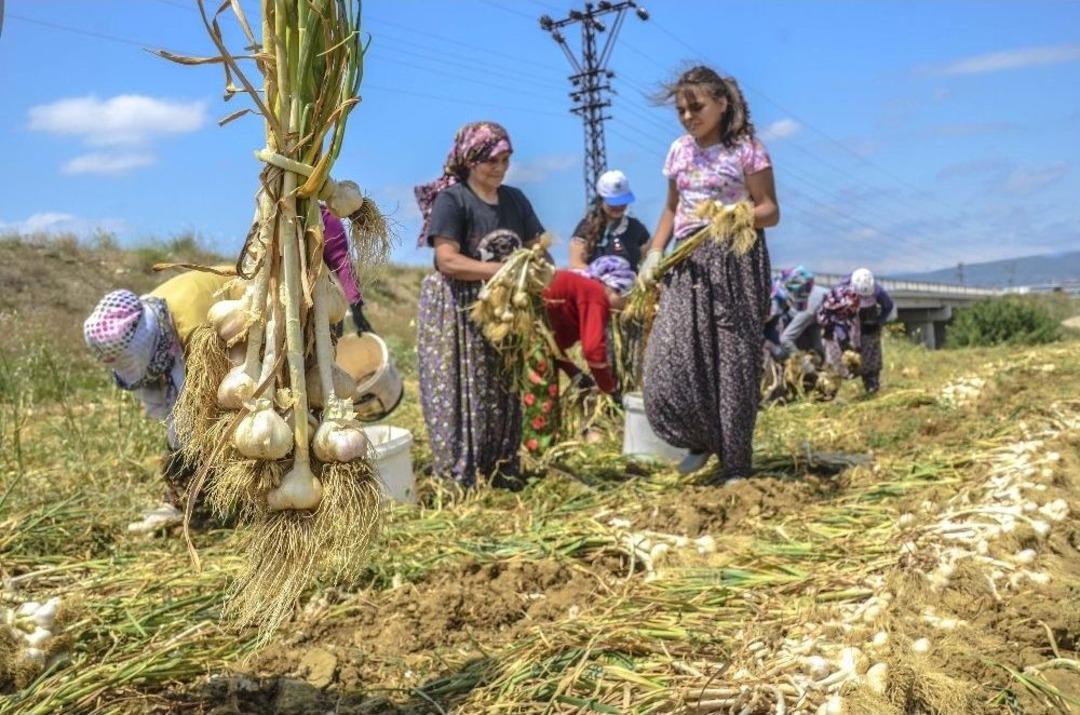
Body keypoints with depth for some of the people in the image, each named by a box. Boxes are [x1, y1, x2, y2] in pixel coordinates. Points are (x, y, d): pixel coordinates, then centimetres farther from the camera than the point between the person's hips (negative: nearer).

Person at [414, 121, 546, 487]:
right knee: (459, 392, -5)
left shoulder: (515, 199, 10)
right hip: (456, 312, -6)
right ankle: (459, 475, 1)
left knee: (502, 391, 9)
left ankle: (501, 470, 19)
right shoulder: (451, 199, -11)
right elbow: (447, 260, -21)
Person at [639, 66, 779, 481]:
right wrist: (654, 252, 7)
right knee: (670, 357, -7)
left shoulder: (746, 149, -3)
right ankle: (702, 439, 17)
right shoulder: (679, 151, 13)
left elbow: (771, 211, -4)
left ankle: (735, 465, 9)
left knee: (734, 360, -3)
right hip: (689, 261, 5)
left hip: (735, 261, -4)